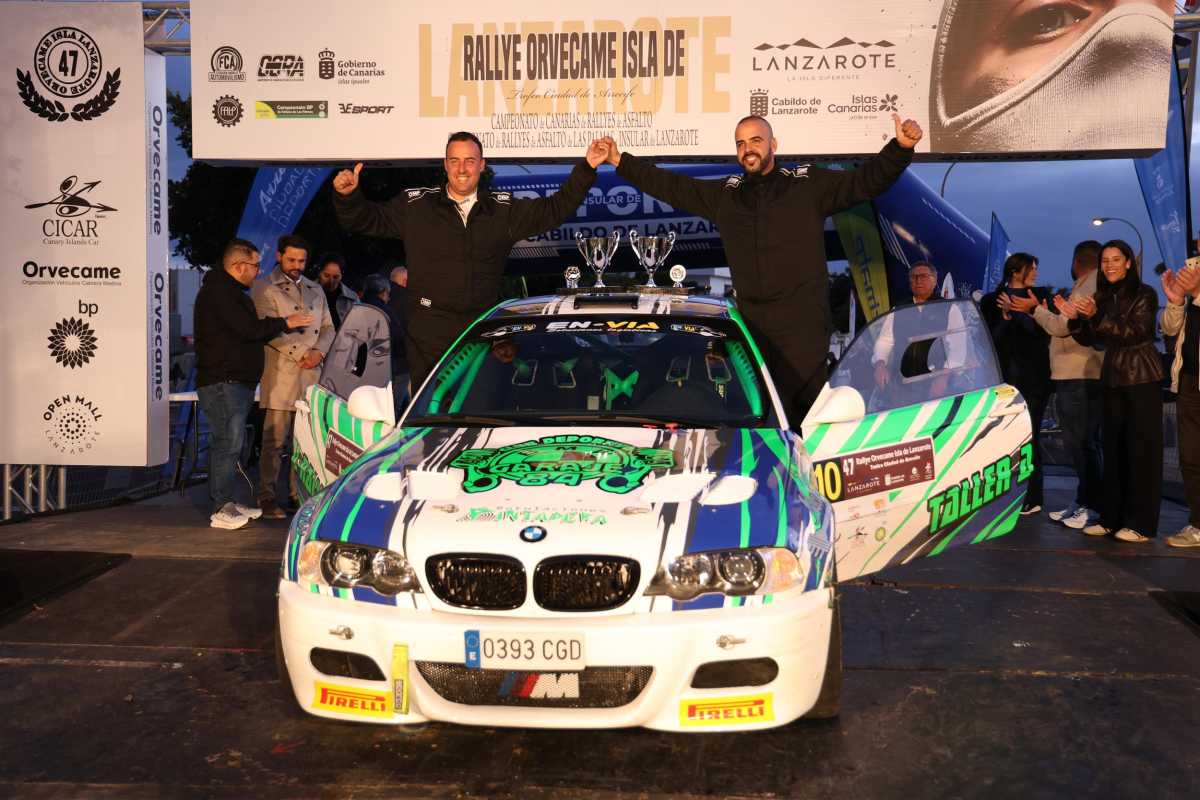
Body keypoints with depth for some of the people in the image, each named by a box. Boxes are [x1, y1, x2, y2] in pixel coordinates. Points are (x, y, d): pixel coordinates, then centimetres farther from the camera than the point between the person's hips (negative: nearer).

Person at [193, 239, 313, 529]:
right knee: (229, 442, -11)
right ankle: (220, 509, -8)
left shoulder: (231, 292, 22)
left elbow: (248, 330, 20)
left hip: (237, 382, 11)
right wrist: (285, 322, -9)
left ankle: (226, 502, 18)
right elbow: (249, 329, -19)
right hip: (222, 382, -11)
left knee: (230, 442, 12)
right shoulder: (218, 292, -12)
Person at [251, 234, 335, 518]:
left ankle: (299, 492, 13)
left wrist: (319, 351, -2)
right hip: (280, 374, -5)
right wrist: (301, 354, -11)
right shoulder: (264, 289, 3)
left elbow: (327, 327, 18)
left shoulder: (315, 289, 21)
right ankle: (267, 497, -2)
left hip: (311, 374, 5)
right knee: (275, 439, -6)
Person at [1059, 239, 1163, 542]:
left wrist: (1096, 317, -25)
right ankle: (1112, 518, 11)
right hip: (1112, 379, 6)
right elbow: (1092, 340, 10)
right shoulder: (1102, 298, 11)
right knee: (1113, 449, 5)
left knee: (1142, 449, -5)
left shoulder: (1144, 294, -6)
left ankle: (1142, 524, -3)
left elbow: (1134, 332, -16)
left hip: (1142, 379, -6)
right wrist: (1075, 319, -7)